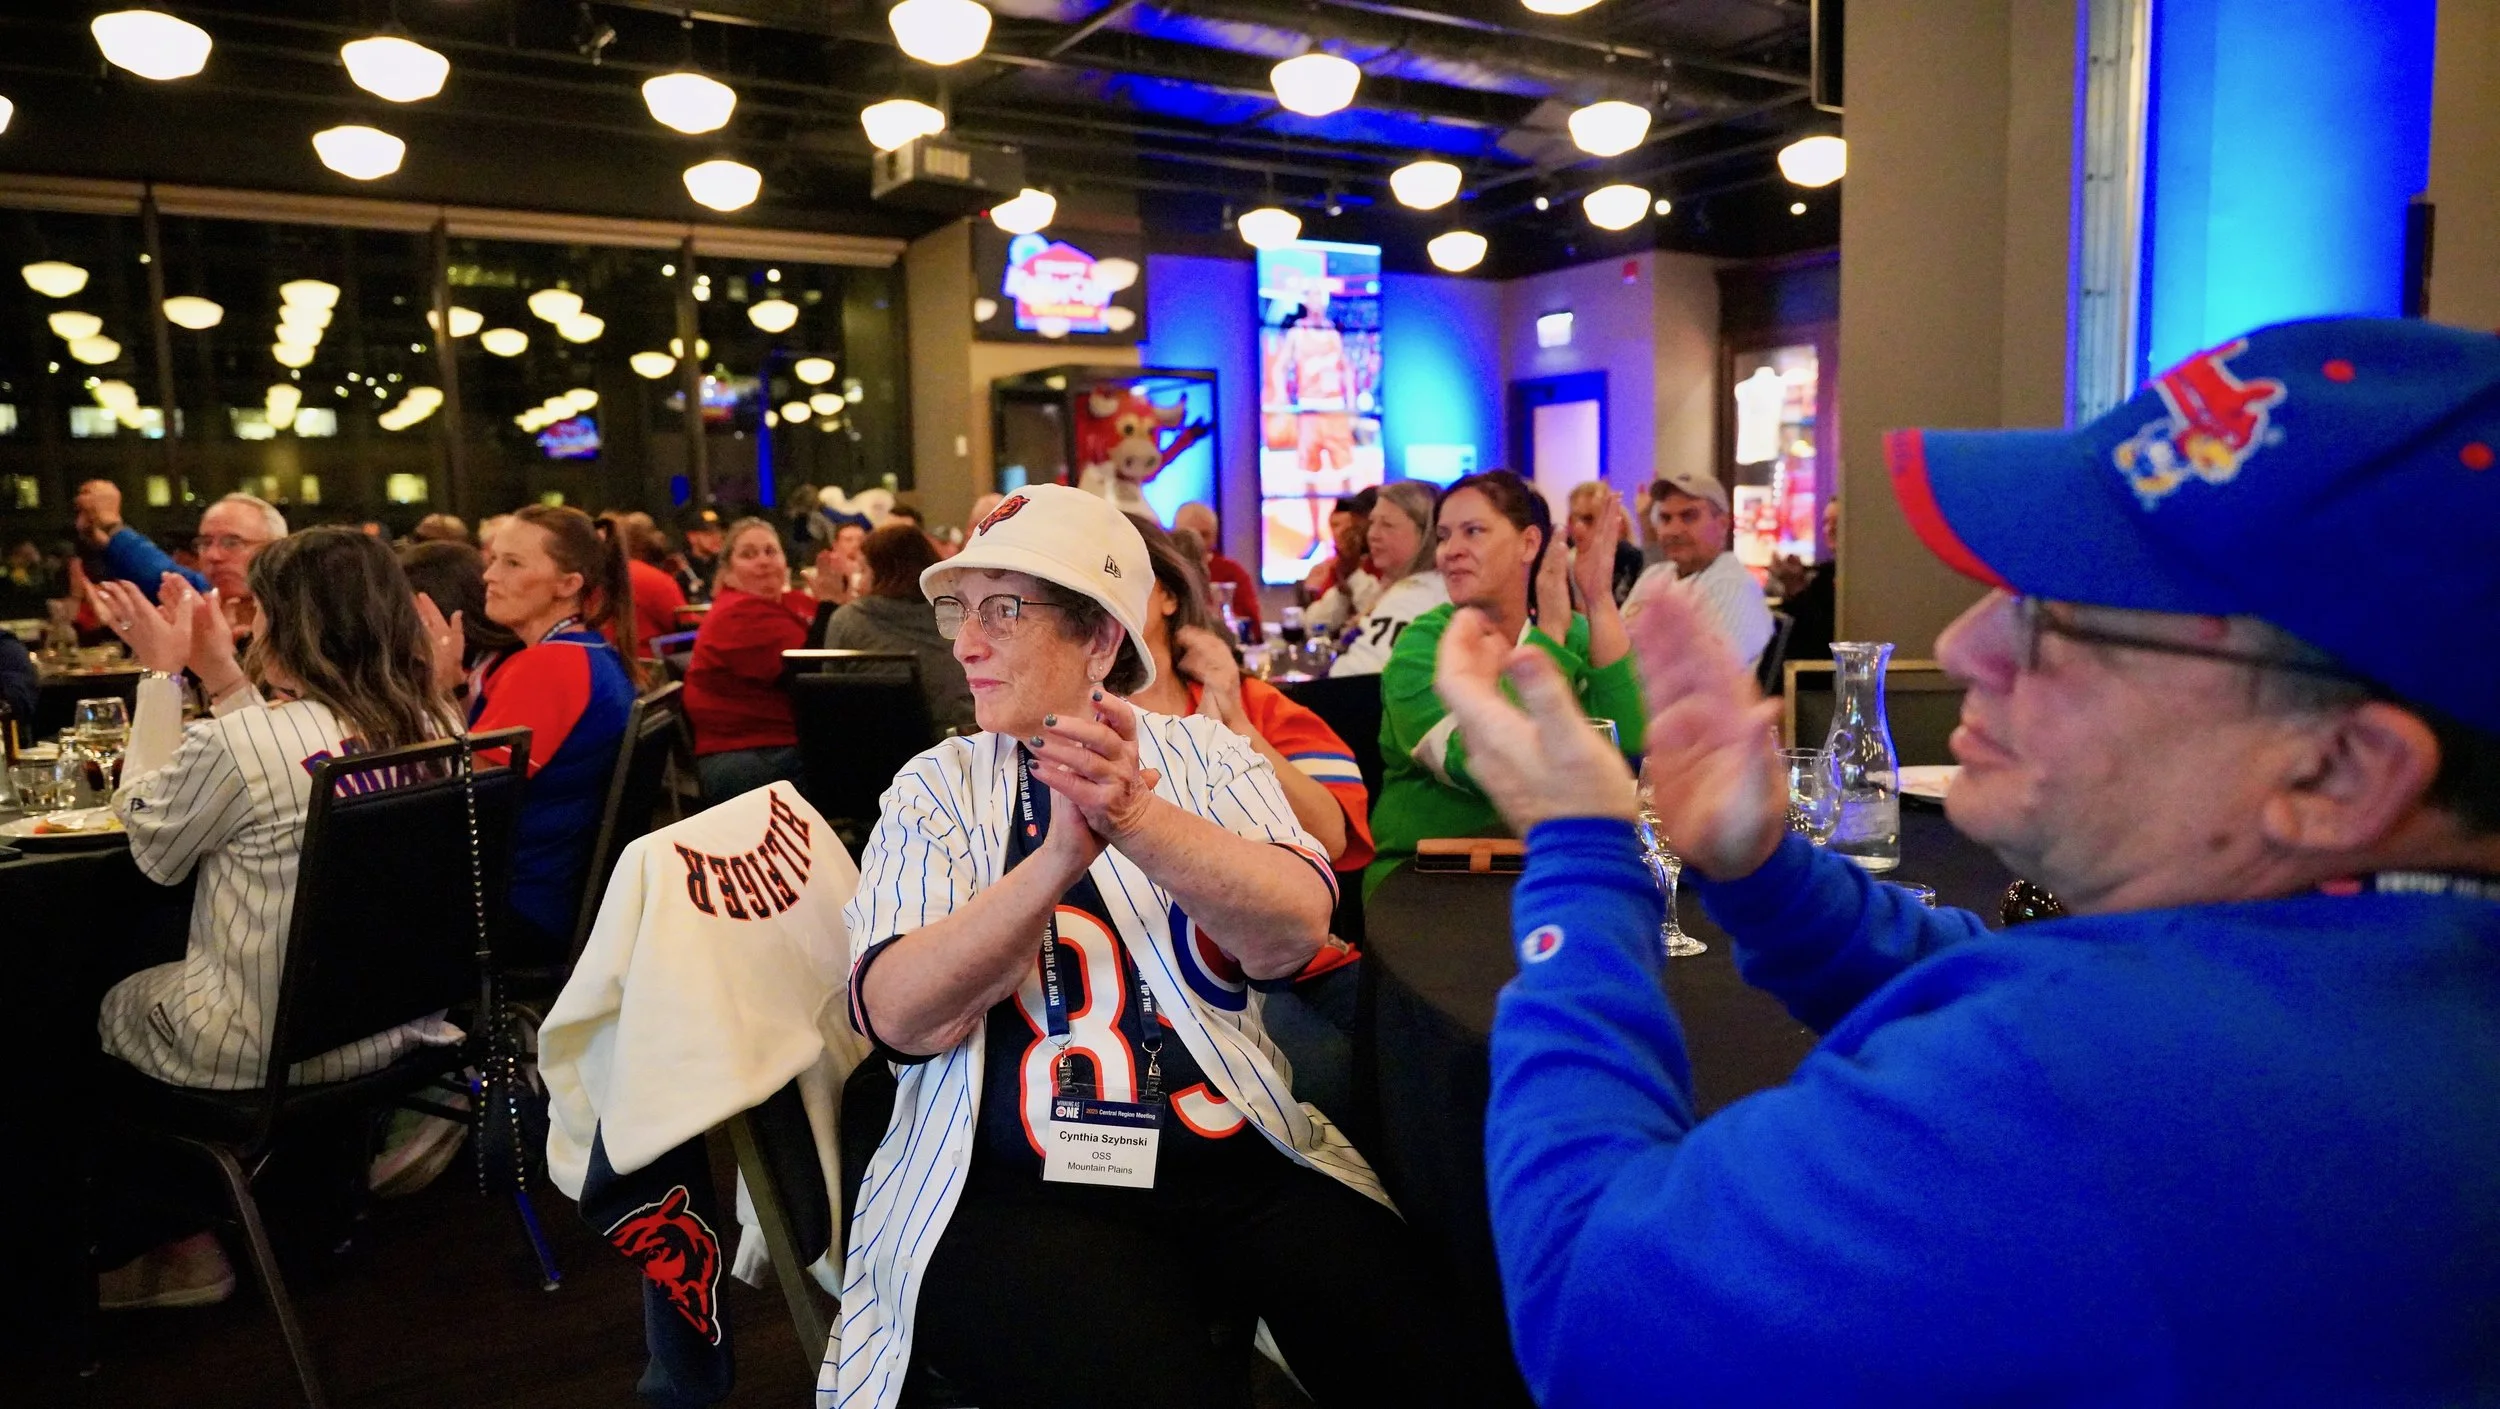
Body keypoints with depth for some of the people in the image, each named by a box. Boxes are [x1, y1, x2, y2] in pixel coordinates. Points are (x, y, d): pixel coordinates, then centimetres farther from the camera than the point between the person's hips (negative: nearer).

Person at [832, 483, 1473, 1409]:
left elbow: (1294, 933, -12)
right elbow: (899, 1015, -10)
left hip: (1241, 1164, 2)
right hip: (1011, 1196, -1)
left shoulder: (1206, 755, 6)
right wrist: (1062, 853, -24)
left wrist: (1137, 819, -28)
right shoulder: (938, 787, 6)